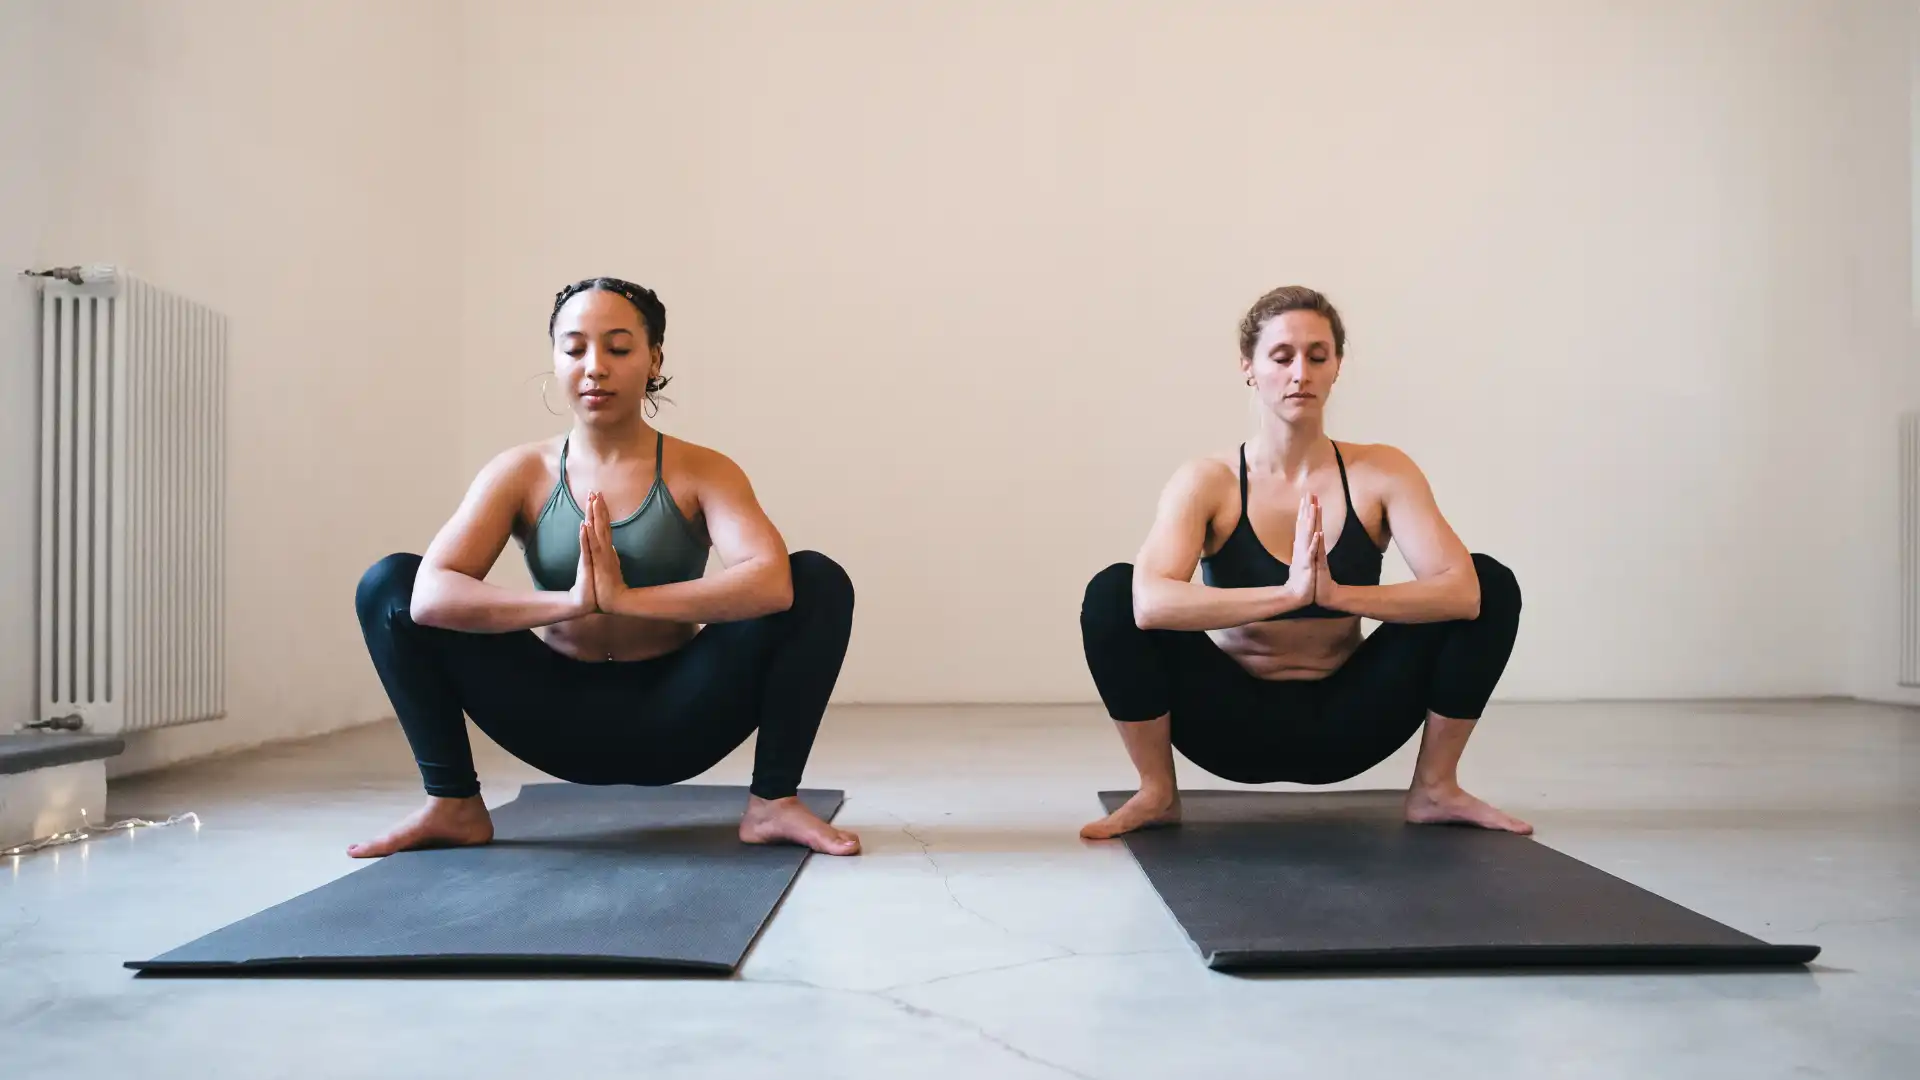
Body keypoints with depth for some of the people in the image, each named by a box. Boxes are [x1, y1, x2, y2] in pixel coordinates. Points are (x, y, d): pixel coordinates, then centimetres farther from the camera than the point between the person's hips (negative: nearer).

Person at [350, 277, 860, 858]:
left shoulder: (702, 472, -8)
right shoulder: (521, 473, -5)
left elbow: (772, 582, -28)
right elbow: (430, 595, -22)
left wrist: (625, 598, -36)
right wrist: (571, 601, -36)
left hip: (673, 719, -1)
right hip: (561, 719, 1)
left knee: (818, 580, -22)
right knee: (389, 584, -12)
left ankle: (773, 802, -11)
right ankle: (454, 805, -3)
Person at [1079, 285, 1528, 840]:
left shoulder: (1381, 472, -6)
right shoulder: (1208, 482, -12)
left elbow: (1464, 589, -20)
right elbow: (1150, 602, -31)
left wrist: (1337, 594, -35)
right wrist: (1288, 593, -42)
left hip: (1344, 722, 2)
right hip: (1235, 724, -2)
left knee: (1493, 583, -14)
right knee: (1112, 594, -26)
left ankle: (1434, 788, 1)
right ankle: (1157, 793, -7)